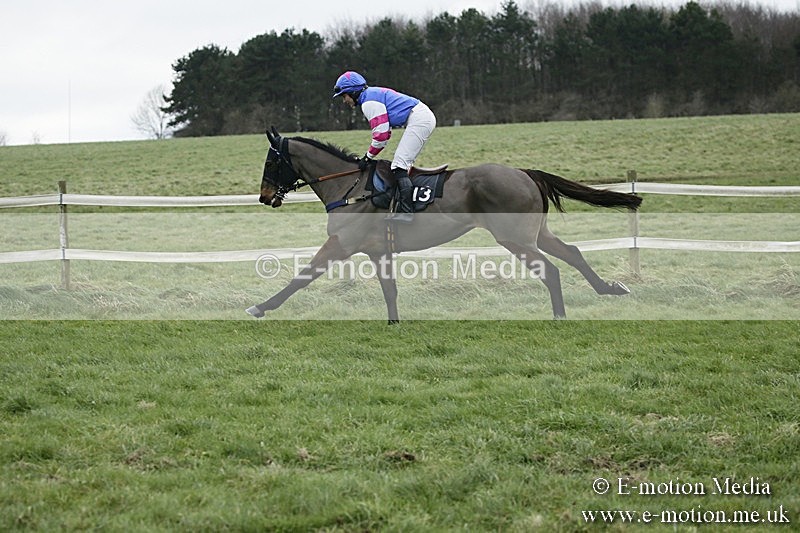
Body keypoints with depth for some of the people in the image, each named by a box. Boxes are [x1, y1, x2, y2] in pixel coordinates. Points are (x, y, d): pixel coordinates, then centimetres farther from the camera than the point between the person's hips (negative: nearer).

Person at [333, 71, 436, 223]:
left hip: (418, 120, -11)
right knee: (404, 164, 14)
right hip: (425, 117, 11)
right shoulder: (374, 94, 23)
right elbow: (385, 133, 23)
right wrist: (369, 156, 18)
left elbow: (381, 134, -13)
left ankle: (405, 211, -23)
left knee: (399, 165, -14)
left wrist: (368, 157, -2)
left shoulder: (369, 102, -10)